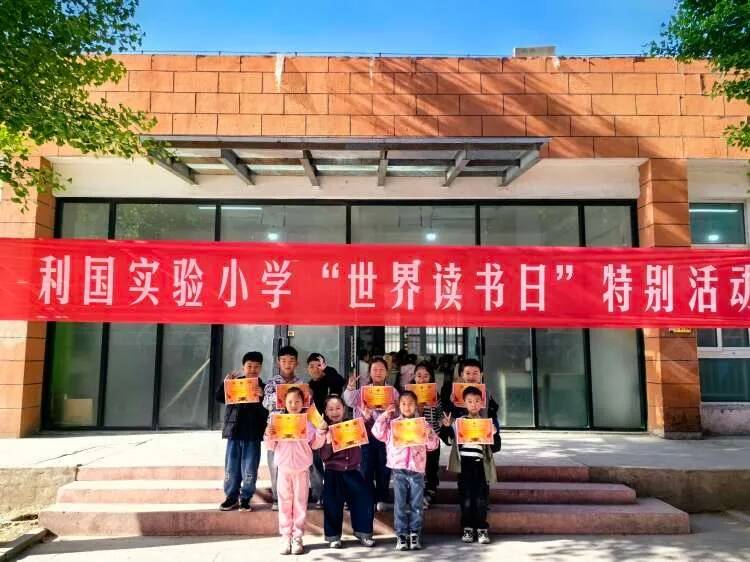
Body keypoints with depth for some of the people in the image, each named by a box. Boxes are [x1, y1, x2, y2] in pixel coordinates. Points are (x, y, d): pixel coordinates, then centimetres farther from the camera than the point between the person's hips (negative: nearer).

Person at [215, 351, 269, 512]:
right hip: (234, 431, 1)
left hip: (253, 433, -1)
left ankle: (245, 498, 16)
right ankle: (231, 497, 21)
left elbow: (267, 409, -6)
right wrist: (225, 383, -17)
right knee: (231, 466, 9)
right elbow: (219, 397, -3)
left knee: (249, 467, 5)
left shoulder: (264, 387, 1)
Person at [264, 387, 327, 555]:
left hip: (302, 469, 0)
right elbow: (271, 447, 3)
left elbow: (315, 445, 2)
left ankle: (297, 537, 13)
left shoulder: (308, 422, 0)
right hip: (283, 468, 0)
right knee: (285, 502, 6)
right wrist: (268, 436, -16)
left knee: (300, 502, 5)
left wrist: (321, 432, -12)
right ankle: (286, 537, 14)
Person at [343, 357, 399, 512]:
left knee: (383, 467, 5)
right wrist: (350, 387, -24)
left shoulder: (393, 392, 8)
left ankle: (382, 499, 17)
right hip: (367, 433, 0)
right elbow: (350, 402, -9)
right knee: (367, 467, 2)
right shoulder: (363, 390, 8)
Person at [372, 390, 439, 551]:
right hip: (399, 470, -1)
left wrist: (429, 433, -10)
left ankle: (415, 534, 12)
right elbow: (377, 433, -6)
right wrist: (385, 415, -5)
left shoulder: (423, 424, 9)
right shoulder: (392, 423, 7)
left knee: (416, 505, 3)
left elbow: (433, 445, 9)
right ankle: (401, 535, 7)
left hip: (417, 470, 1)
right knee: (400, 504, 1)